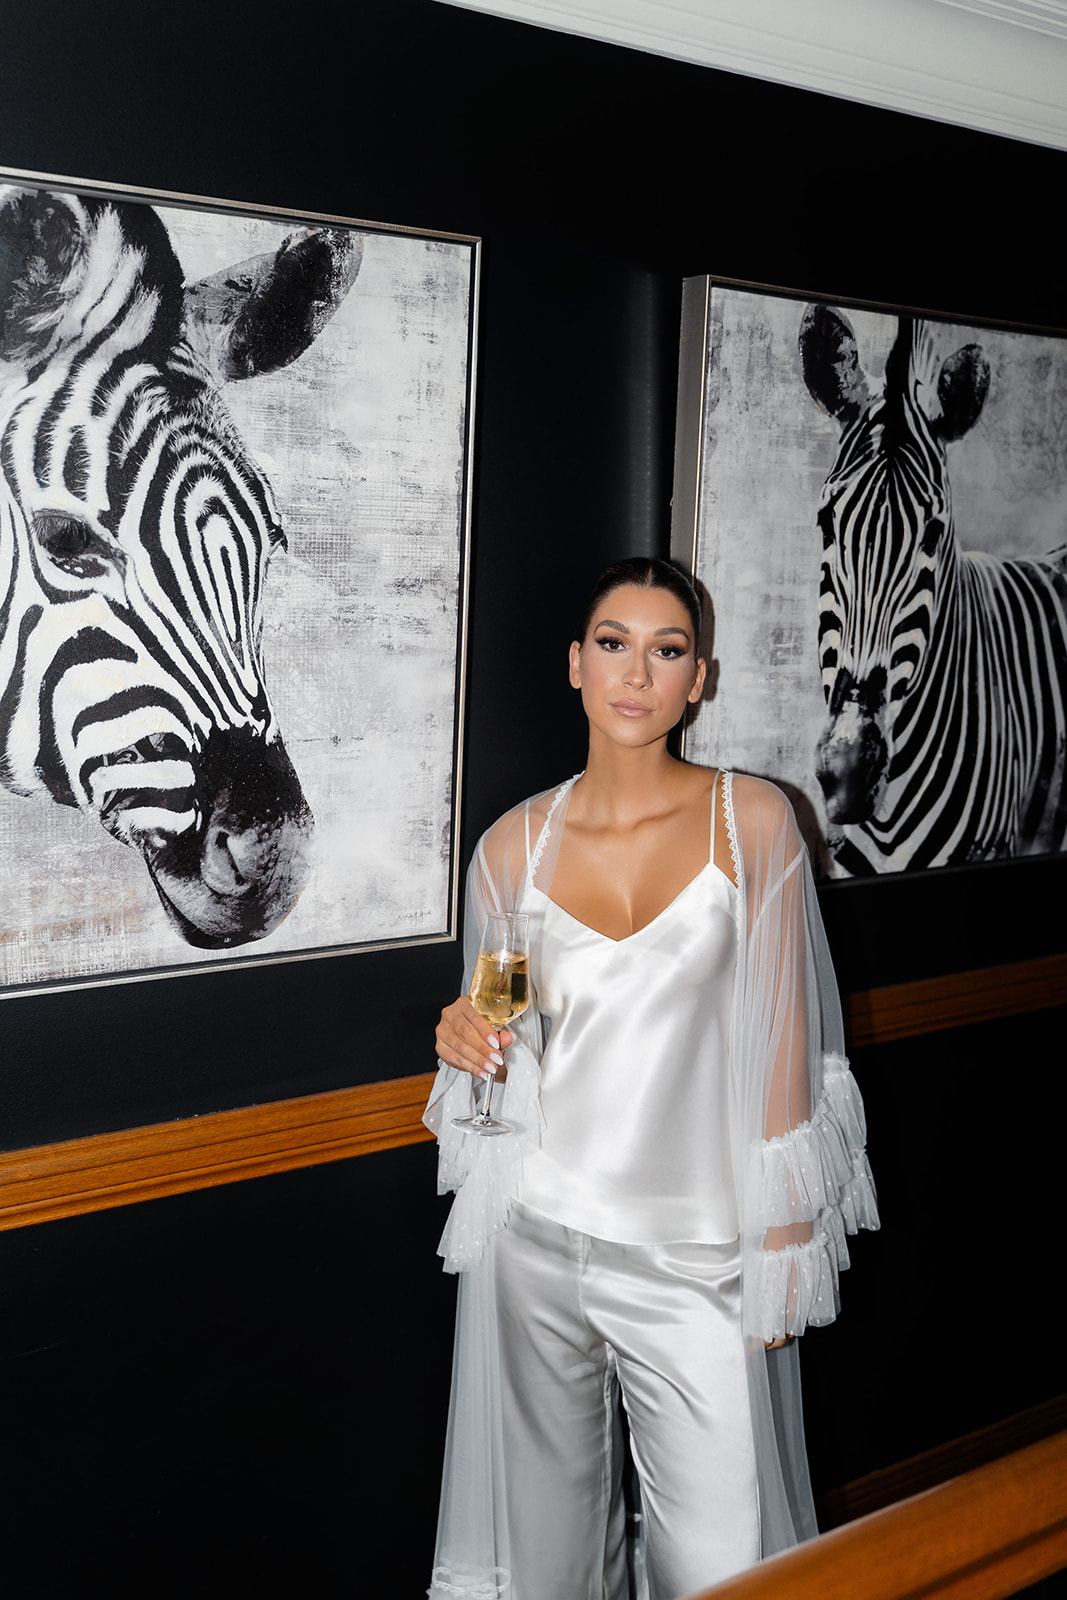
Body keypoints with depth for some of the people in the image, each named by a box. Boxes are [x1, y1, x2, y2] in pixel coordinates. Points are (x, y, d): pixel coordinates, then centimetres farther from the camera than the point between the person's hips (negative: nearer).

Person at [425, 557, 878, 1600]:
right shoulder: (514, 846, 2)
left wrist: (785, 1239, -3)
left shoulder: (751, 820, -4)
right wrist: (467, 1043, -9)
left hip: (697, 1249, -2)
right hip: (539, 1232, 2)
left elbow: (780, 1038, -2)